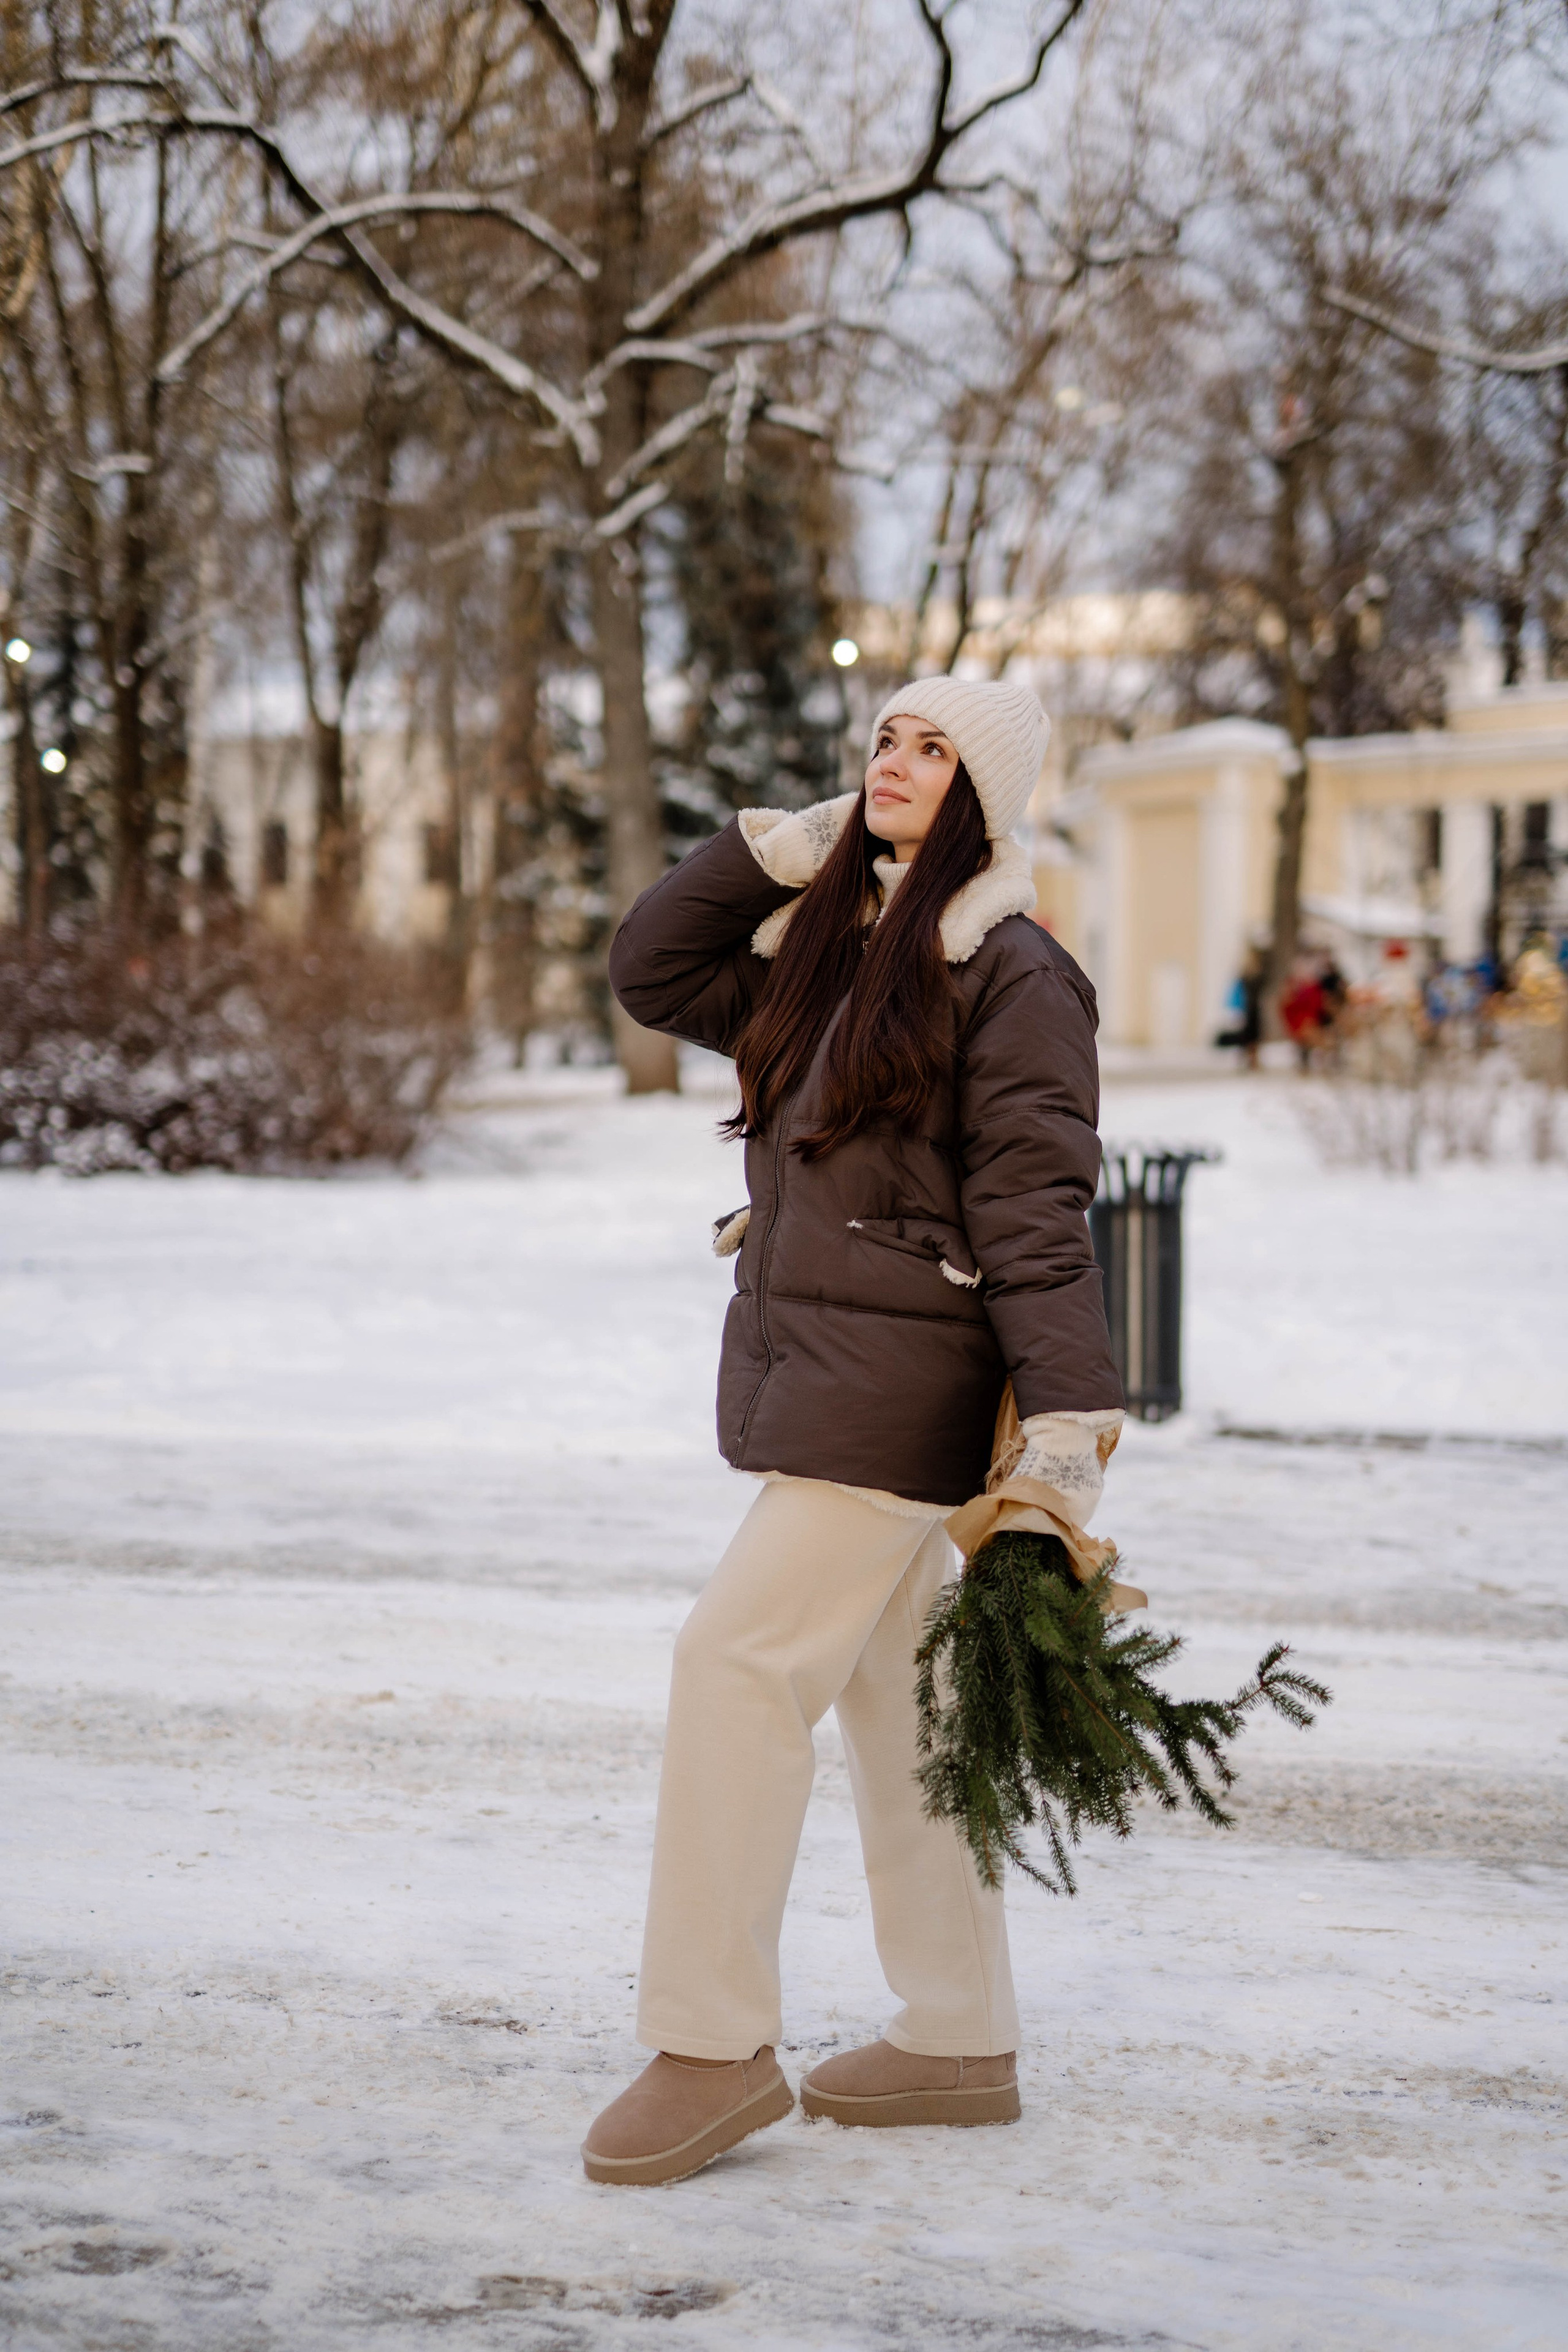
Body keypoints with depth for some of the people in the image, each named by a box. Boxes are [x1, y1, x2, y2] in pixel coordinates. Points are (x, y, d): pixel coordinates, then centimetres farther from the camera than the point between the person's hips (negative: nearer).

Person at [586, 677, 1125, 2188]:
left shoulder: (1009, 974, -10)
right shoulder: (830, 944, 15)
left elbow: (1035, 1208, -15)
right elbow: (652, 974, 18)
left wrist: (1068, 1417, -19)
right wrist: (777, 847, 9)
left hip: (900, 1378, -9)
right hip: (808, 1366, 9)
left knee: (739, 1657, -14)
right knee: (893, 1695, 12)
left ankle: (713, 2045, -8)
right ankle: (959, 2045, 20)